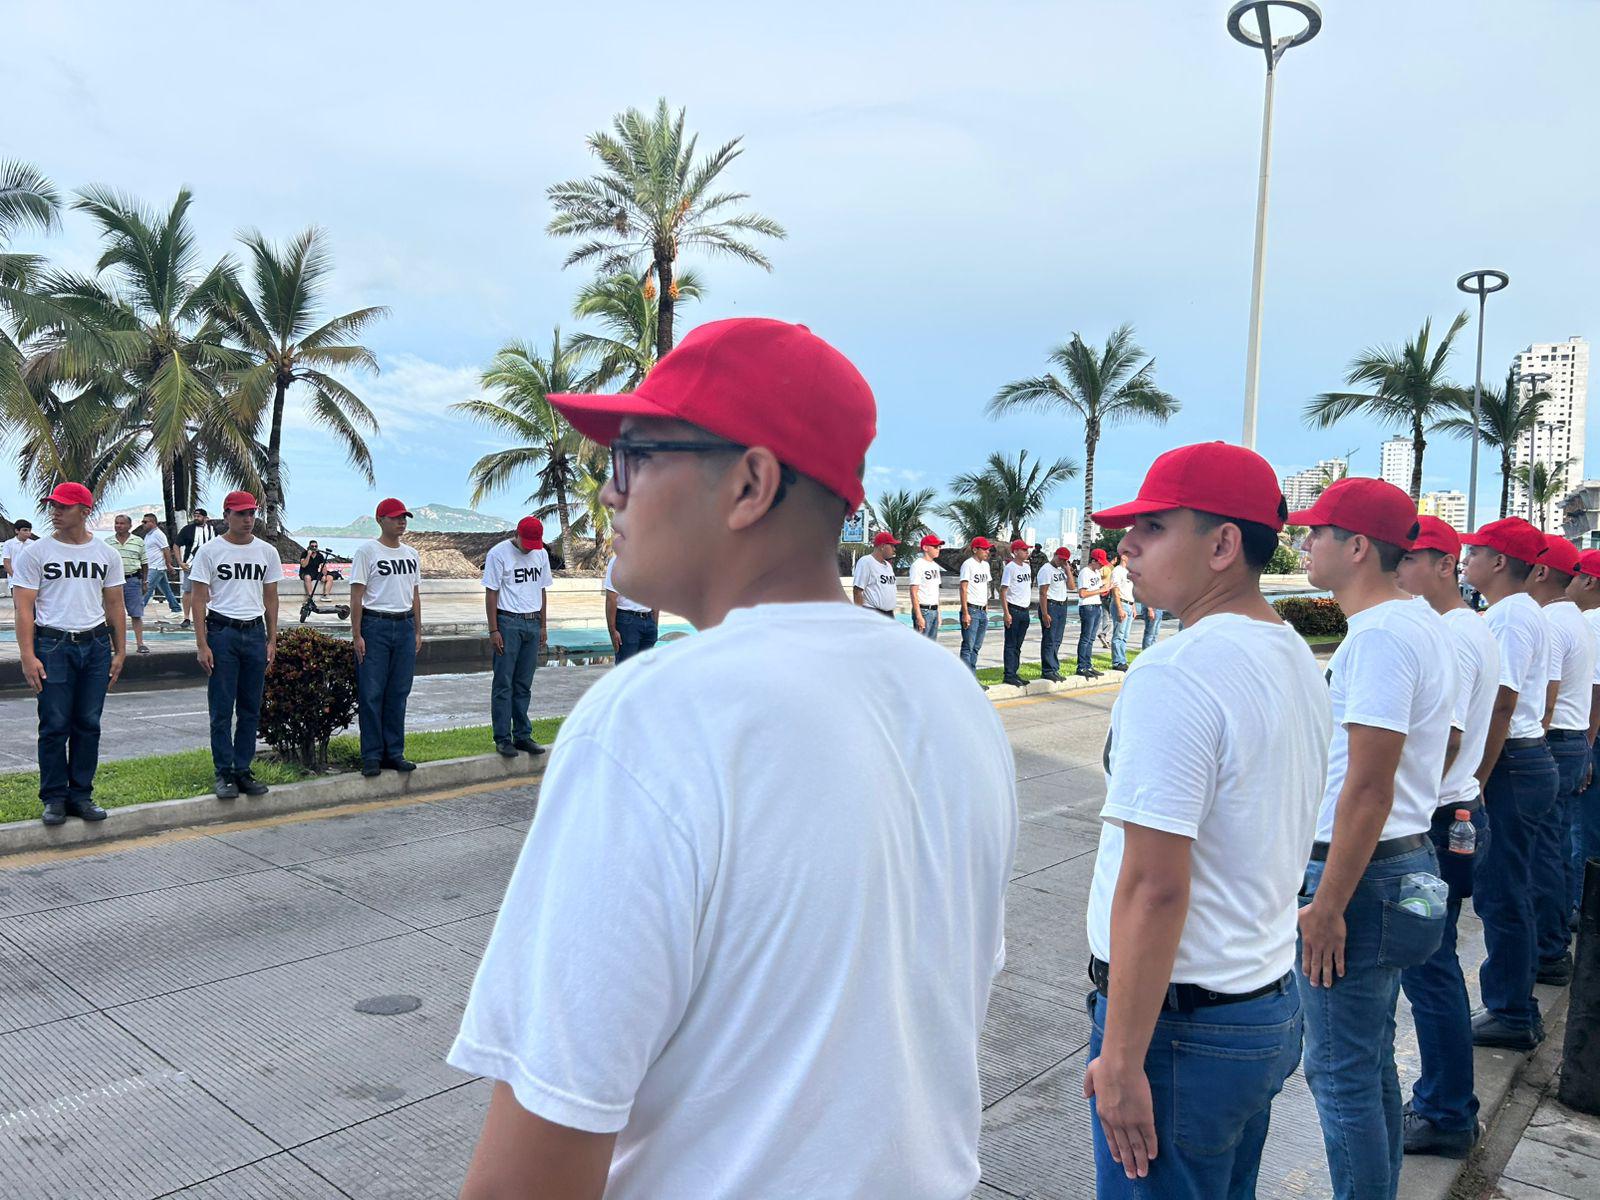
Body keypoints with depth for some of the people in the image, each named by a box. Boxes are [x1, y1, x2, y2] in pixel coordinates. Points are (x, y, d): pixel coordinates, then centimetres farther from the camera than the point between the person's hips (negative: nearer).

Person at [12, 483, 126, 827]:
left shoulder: (106, 554, 8)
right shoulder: (35, 552, -1)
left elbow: (115, 605, 12)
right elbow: (24, 607, -4)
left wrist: (120, 651, 7)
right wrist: (28, 656, -12)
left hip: (96, 645, 3)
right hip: (53, 645, -3)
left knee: (88, 725, 6)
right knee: (54, 726, 0)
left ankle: (81, 795, 16)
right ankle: (54, 798, 11)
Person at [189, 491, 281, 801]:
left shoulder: (267, 551, 8)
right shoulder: (210, 550, -2)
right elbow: (198, 600, -4)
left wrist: (272, 641, 8)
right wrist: (202, 645, -10)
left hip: (255, 633, 4)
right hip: (221, 633, -3)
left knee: (251, 708, 7)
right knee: (221, 708, 0)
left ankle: (243, 769, 16)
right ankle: (224, 774, 8)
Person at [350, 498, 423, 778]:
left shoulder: (411, 555, 14)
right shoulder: (367, 551, -3)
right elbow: (356, 595, -7)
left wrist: (418, 632, 14)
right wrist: (356, 635, -12)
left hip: (405, 626, 5)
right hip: (375, 626, -5)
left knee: (398, 694, 8)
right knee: (371, 693, -2)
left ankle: (394, 753, 15)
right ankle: (372, 756, 5)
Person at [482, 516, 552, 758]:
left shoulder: (541, 554, 11)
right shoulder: (499, 553, -6)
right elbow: (491, 593, -7)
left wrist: (543, 626, 15)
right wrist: (493, 630, -11)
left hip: (533, 624, 5)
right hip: (508, 622, -5)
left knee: (524, 684, 9)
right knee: (503, 684, -4)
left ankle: (522, 735, 14)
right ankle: (502, 738, 1)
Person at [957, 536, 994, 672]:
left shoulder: (985, 565, 15)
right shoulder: (968, 564, -9)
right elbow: (963, 589, -14)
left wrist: (986, 608, 16)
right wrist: (965, 613, -19)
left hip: (982, 611, 8)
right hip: (971, 610, -8)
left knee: (976, 647, 11)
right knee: (968, 646, -8)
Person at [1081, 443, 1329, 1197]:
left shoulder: (1176, 674, -23)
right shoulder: (1298, 662, 7)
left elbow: (1154, 888, -25)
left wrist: (1121, 1060, -18)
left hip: (1181, 1025, -9)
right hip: (1274, 1006, 9)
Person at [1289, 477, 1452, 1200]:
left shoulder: (1378, 635, -21)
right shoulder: (1423, 624, 11)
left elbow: (1369, 790, -24)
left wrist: (1327, 907, -19)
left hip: (1364, 875, -10)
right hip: (1409, 867, 10)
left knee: (1341, 1071, 2)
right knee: (1371, 1058, 22)